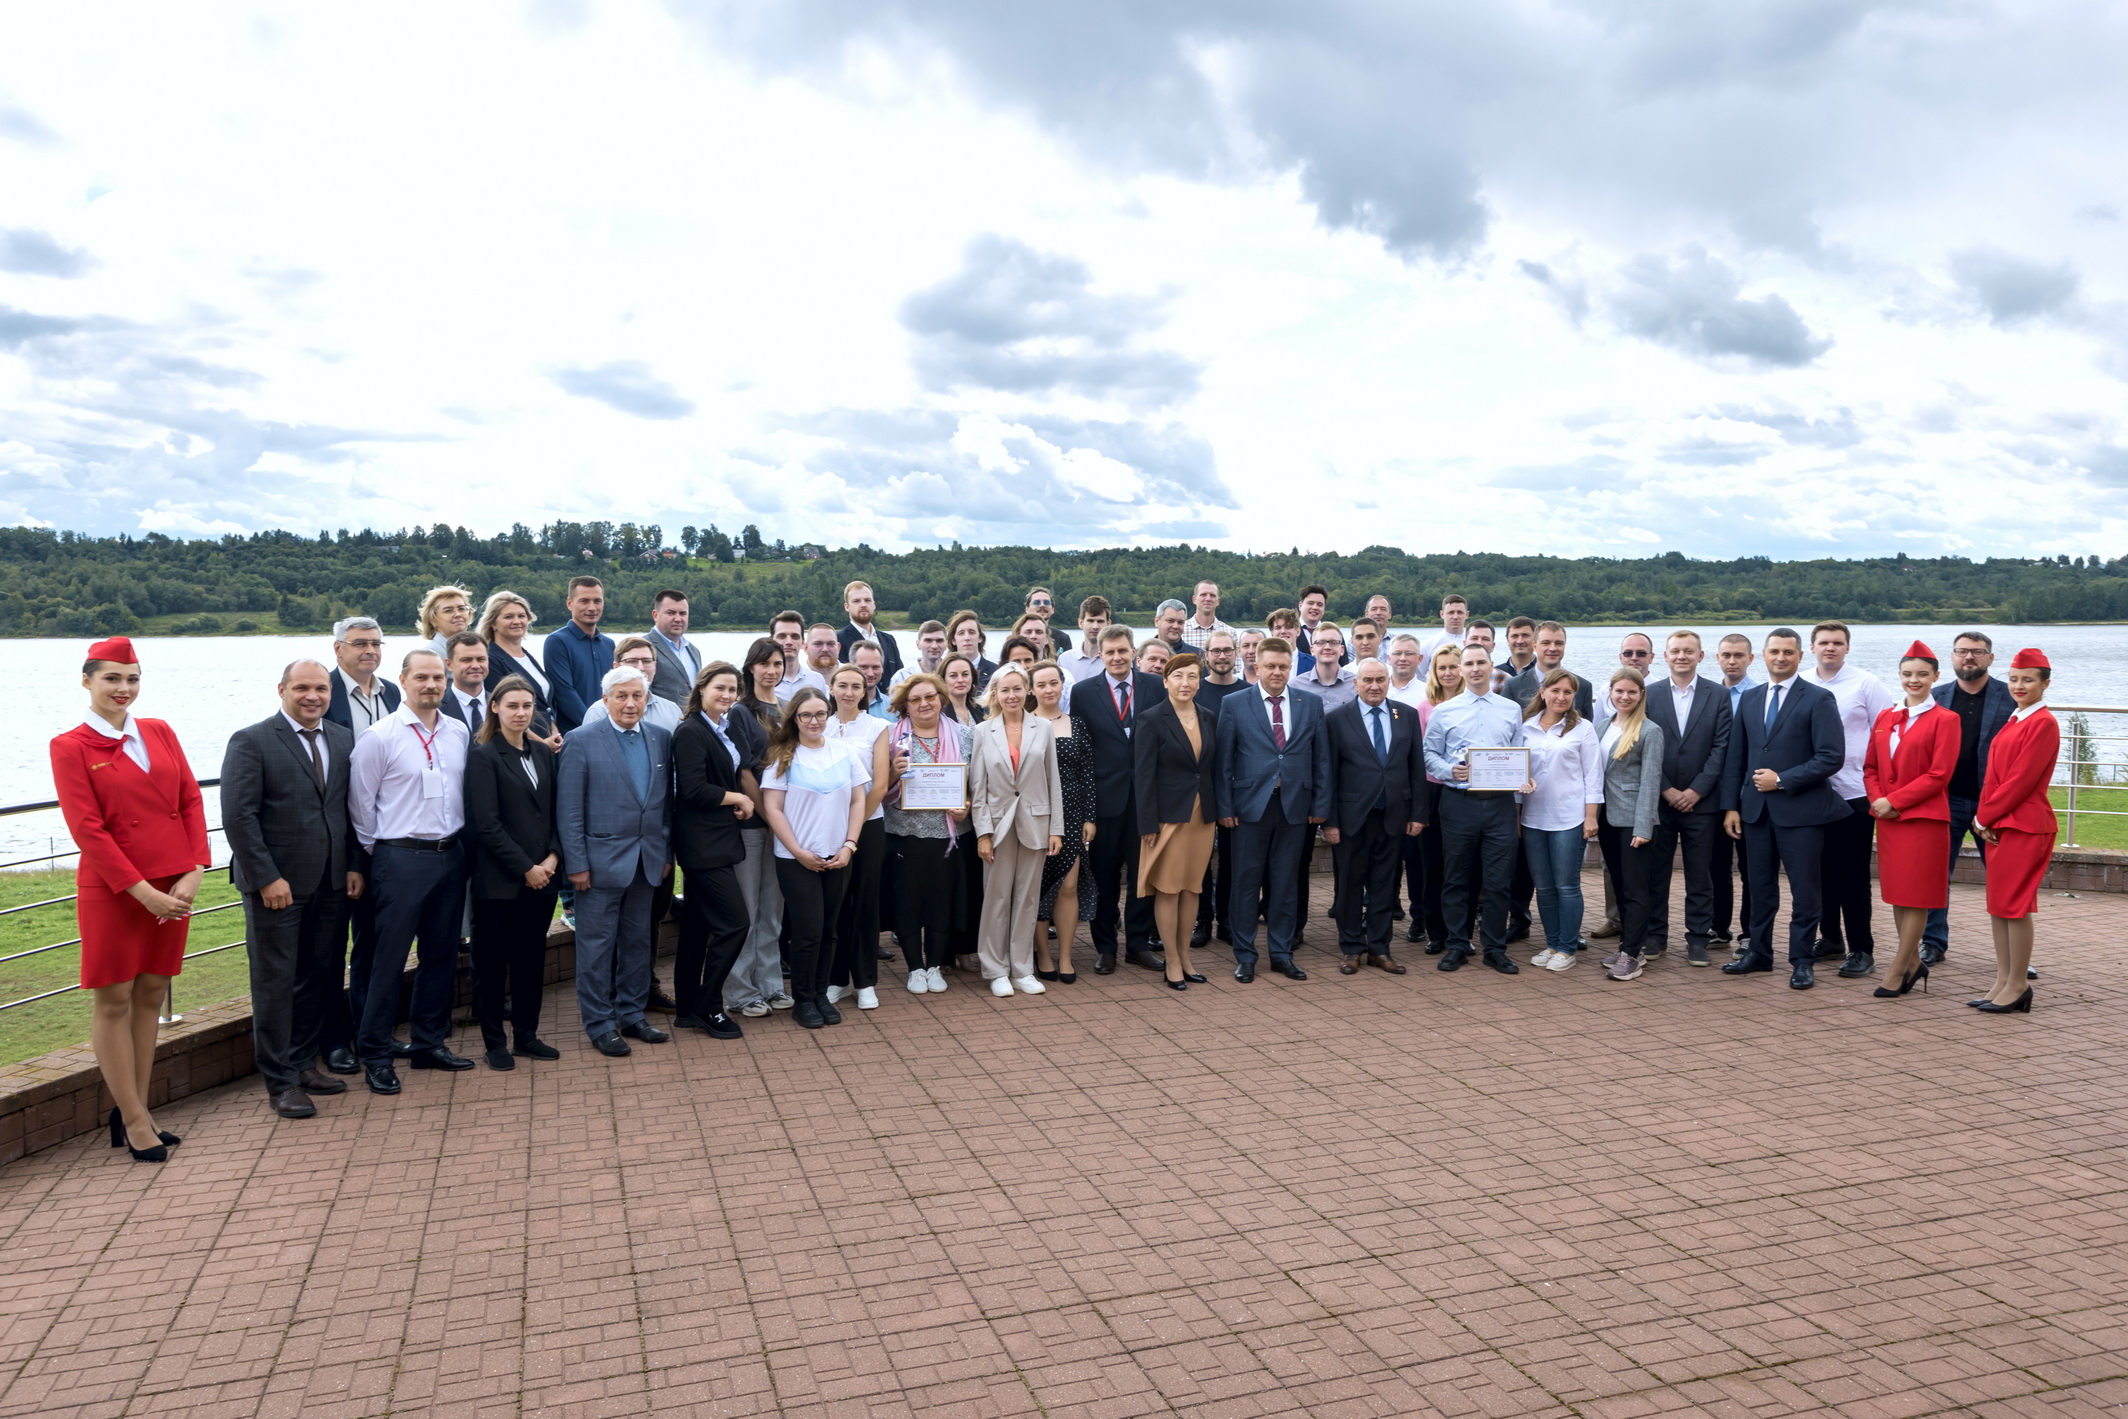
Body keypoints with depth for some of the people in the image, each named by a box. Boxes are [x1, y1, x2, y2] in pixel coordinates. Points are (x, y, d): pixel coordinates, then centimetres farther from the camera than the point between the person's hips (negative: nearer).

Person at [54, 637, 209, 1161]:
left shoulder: (160, 733, 8)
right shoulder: (70, 747, -4)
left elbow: (191, 802, 6)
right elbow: (87, 829, -10)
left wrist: (193, 872, -6)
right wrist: (142, 891, -15)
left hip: (172, 887, 4)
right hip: (111, 890, -4)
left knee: (151, 995, 9)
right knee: (114, 1000, 2)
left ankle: (136, 1110, 18)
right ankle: (134, 1119, 10)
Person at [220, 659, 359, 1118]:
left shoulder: (342, 740, 10)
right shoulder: (251, 742, -8)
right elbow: (238, 816, -13)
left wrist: (355, 866, 4)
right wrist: (267, 877, -17)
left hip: (331, 884, 5)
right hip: (276, 884, -5)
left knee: (319, 977, 11)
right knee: (275, 982, 3)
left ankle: (302, 1064, 25)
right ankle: (280, 1082, 11)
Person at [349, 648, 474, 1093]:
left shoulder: (460, 734, 7)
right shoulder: (378, 737, -8)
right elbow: (360, 804, -4)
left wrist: (456, 839, 12)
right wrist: (380, 851, 1)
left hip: (450, 855, 5)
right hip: (401, 858, -5)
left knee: (442, 953, 12)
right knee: (389, 958, 0)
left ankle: (430, 1043, 25)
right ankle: (376, 1056, 10)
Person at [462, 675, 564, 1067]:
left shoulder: (542, 752, 10)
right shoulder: (484, 756, -7)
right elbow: (486, 824, -12)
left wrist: (552, 856, -4)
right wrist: (525, 868, -13)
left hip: (542, 876, 5)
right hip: (500, 880, -5)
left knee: (532, 958, 12)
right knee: (492, 961, 5)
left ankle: (526, 1035, 23)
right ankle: (494, 1042, 16)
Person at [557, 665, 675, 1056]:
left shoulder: (660, 739, 6)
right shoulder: (581, 740, -8)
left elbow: (666, 801, 10)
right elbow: (569, 809, -9)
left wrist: (667, 853, 7)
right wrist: (576, 863, -12)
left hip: (647, 860, 5)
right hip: (601, 859, -5)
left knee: (638, 940, 13)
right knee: (597, 944, 4)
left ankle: (632, 1015, 25)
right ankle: (599, 1025, 14)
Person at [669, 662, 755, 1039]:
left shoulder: (731, 726, 11)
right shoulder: (690, 732, -14)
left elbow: (741, 771, 16)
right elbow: (693, 789, -21)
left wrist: (746, 802, -4)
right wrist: (739, 799, -10)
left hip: (719, 838, 9)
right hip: (702, 842, -8)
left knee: (697, 926, 14)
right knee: (735, 922, -8)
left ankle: (687, 1008, 22)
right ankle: (708, 1007, 4)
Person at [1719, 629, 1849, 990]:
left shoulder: (1819, 700, -4)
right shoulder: (1749, 699, 11)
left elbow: (1831, 757, -11)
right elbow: (1735, 757, 11)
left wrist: (1782, 780, -14)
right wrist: (1731, 805, 4)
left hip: (1800, 809, -5)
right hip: (1756, 808, 5)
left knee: (1804, 888, 1)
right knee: (1760, 886, 12)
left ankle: (1802, 961, 11)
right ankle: (1759, 952, 22)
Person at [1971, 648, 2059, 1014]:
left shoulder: (2044, 723, -11)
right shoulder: (2013, 722, 15)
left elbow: (2022, 779, -16)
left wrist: (1985, 816, -11)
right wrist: (1985, 818, 2)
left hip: (2026, 826, -9)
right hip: (1998, 825, 9)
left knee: (2015, 904, -4)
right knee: (1998, 903, 10)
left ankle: (2017, 986, 6)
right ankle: (2003, 982, 16)